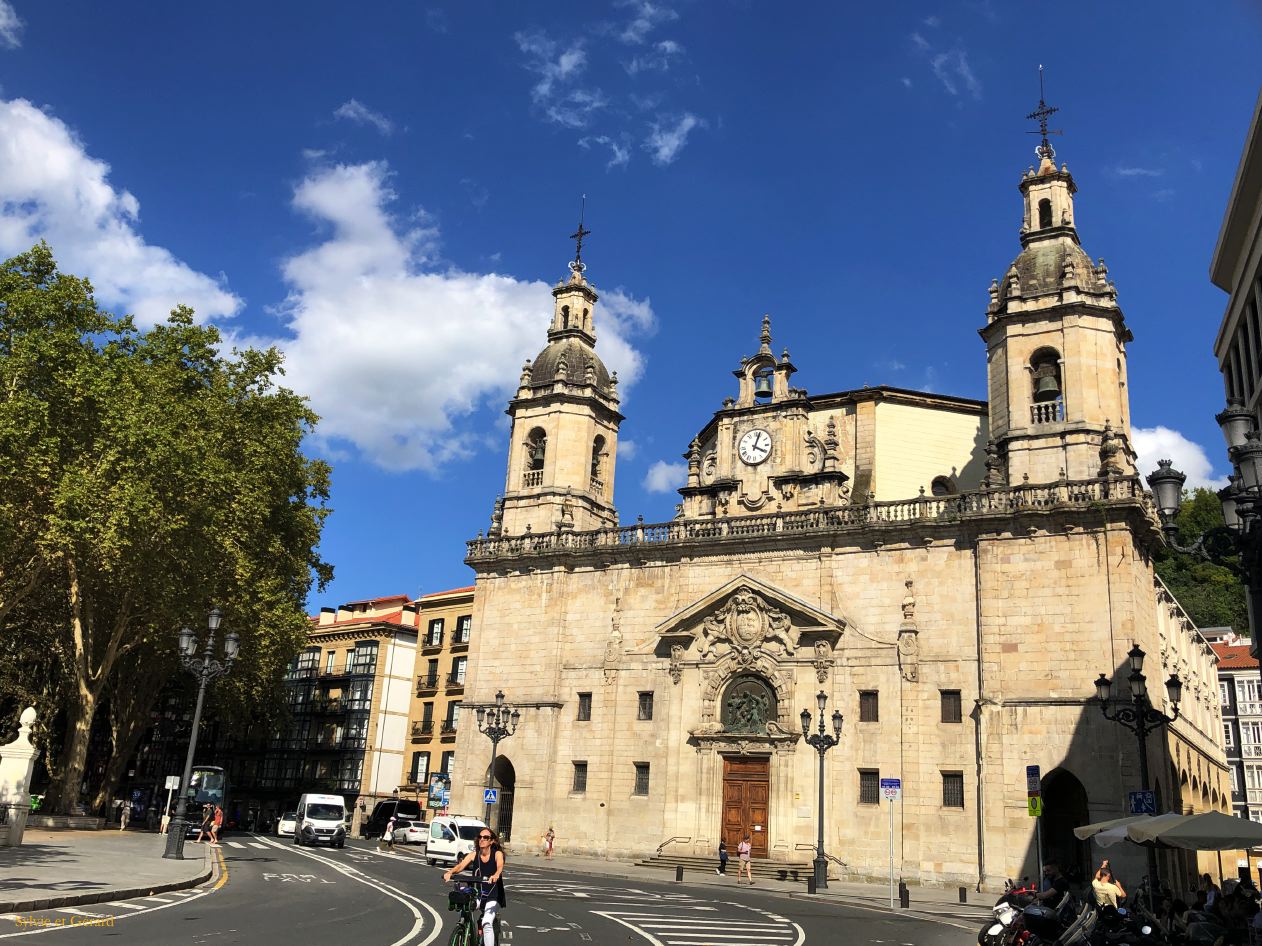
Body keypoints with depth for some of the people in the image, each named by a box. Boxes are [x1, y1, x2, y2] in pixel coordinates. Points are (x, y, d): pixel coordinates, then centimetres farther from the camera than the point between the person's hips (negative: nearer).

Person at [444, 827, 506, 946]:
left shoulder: (497, 854, -7)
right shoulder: (474, 854, 0)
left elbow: (500, 866, -27)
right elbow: (461, 866, -15)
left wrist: (496, 875, -50)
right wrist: (449, 872, -36)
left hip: (493, 896, -4)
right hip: (477, 894, 4)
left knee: (487, 923, -25)